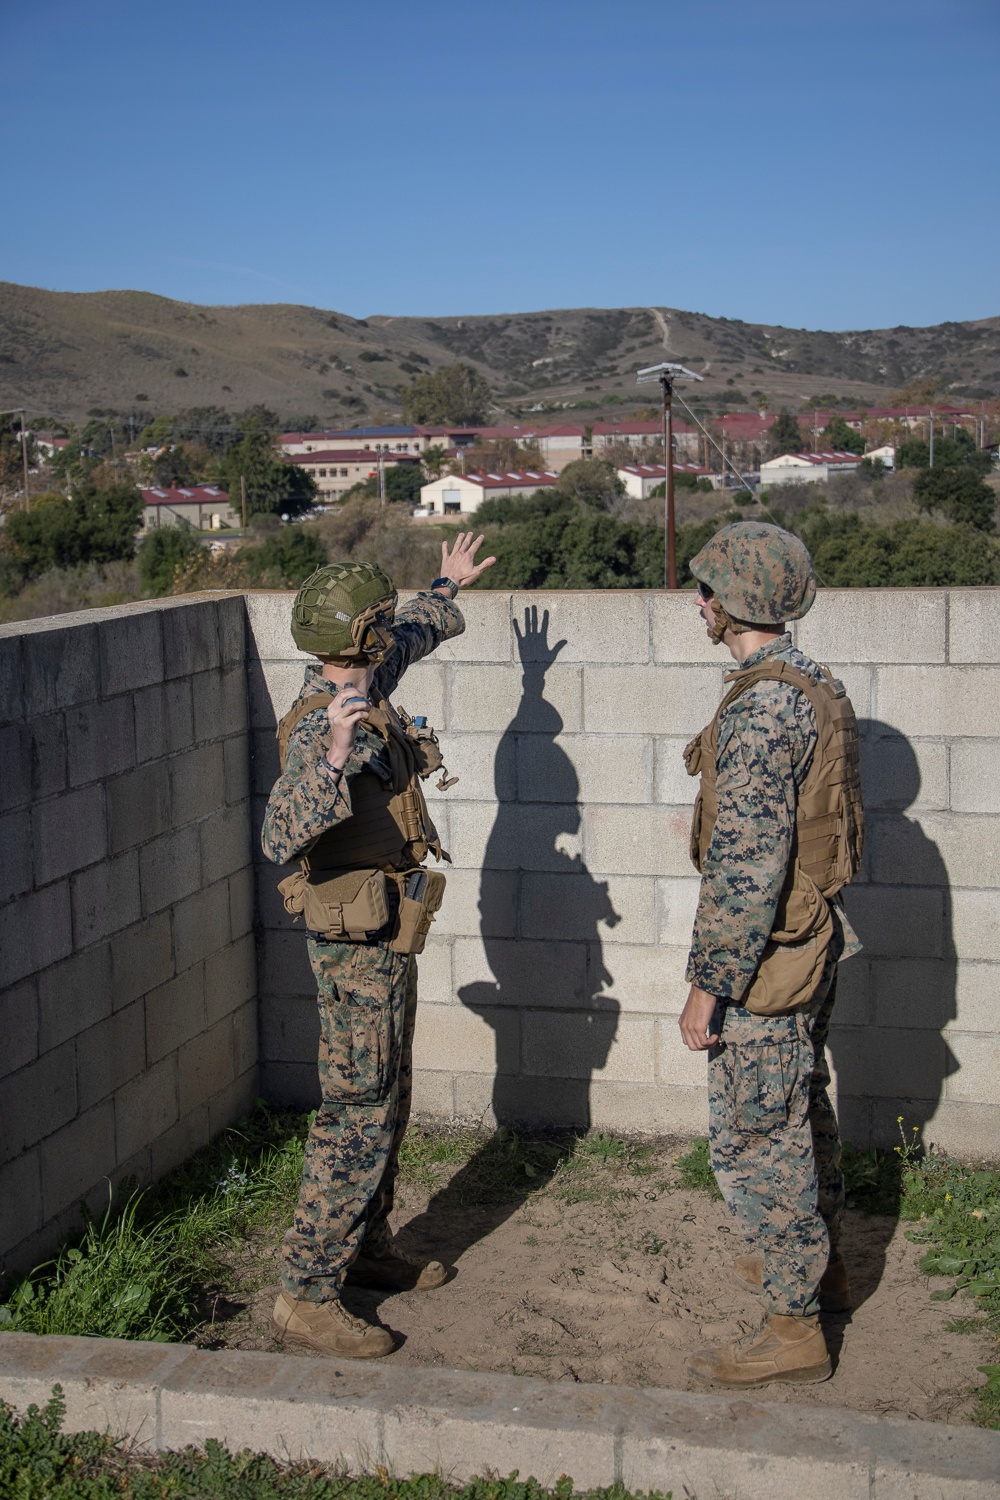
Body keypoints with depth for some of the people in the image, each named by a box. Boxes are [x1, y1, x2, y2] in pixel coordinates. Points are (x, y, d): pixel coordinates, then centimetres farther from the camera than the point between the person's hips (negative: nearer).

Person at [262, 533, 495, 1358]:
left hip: (384, 935, 10)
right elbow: (280, 837, -39)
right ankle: (307, 1295, 2)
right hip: (359, 943, -10)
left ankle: (367, 1244, 34)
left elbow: (408, 639, 28)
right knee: (358, 1114, -5)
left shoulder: (361, 692, 4)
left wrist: (447, 589, 44)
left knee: (385, 1101, 20)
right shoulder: (321, 729, -25)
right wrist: (331, 759, -52)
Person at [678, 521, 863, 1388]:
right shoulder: (819, 690, 7)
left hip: (766, 959, -10)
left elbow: (745, 867, -27)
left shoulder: (760, 709, -25)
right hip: (814, 938, 10)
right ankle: (820, 1262, 41)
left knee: (756, 1139, 1)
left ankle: (795, 1330, 12)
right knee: (802, 1111, 24)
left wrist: (708, 985, -21)